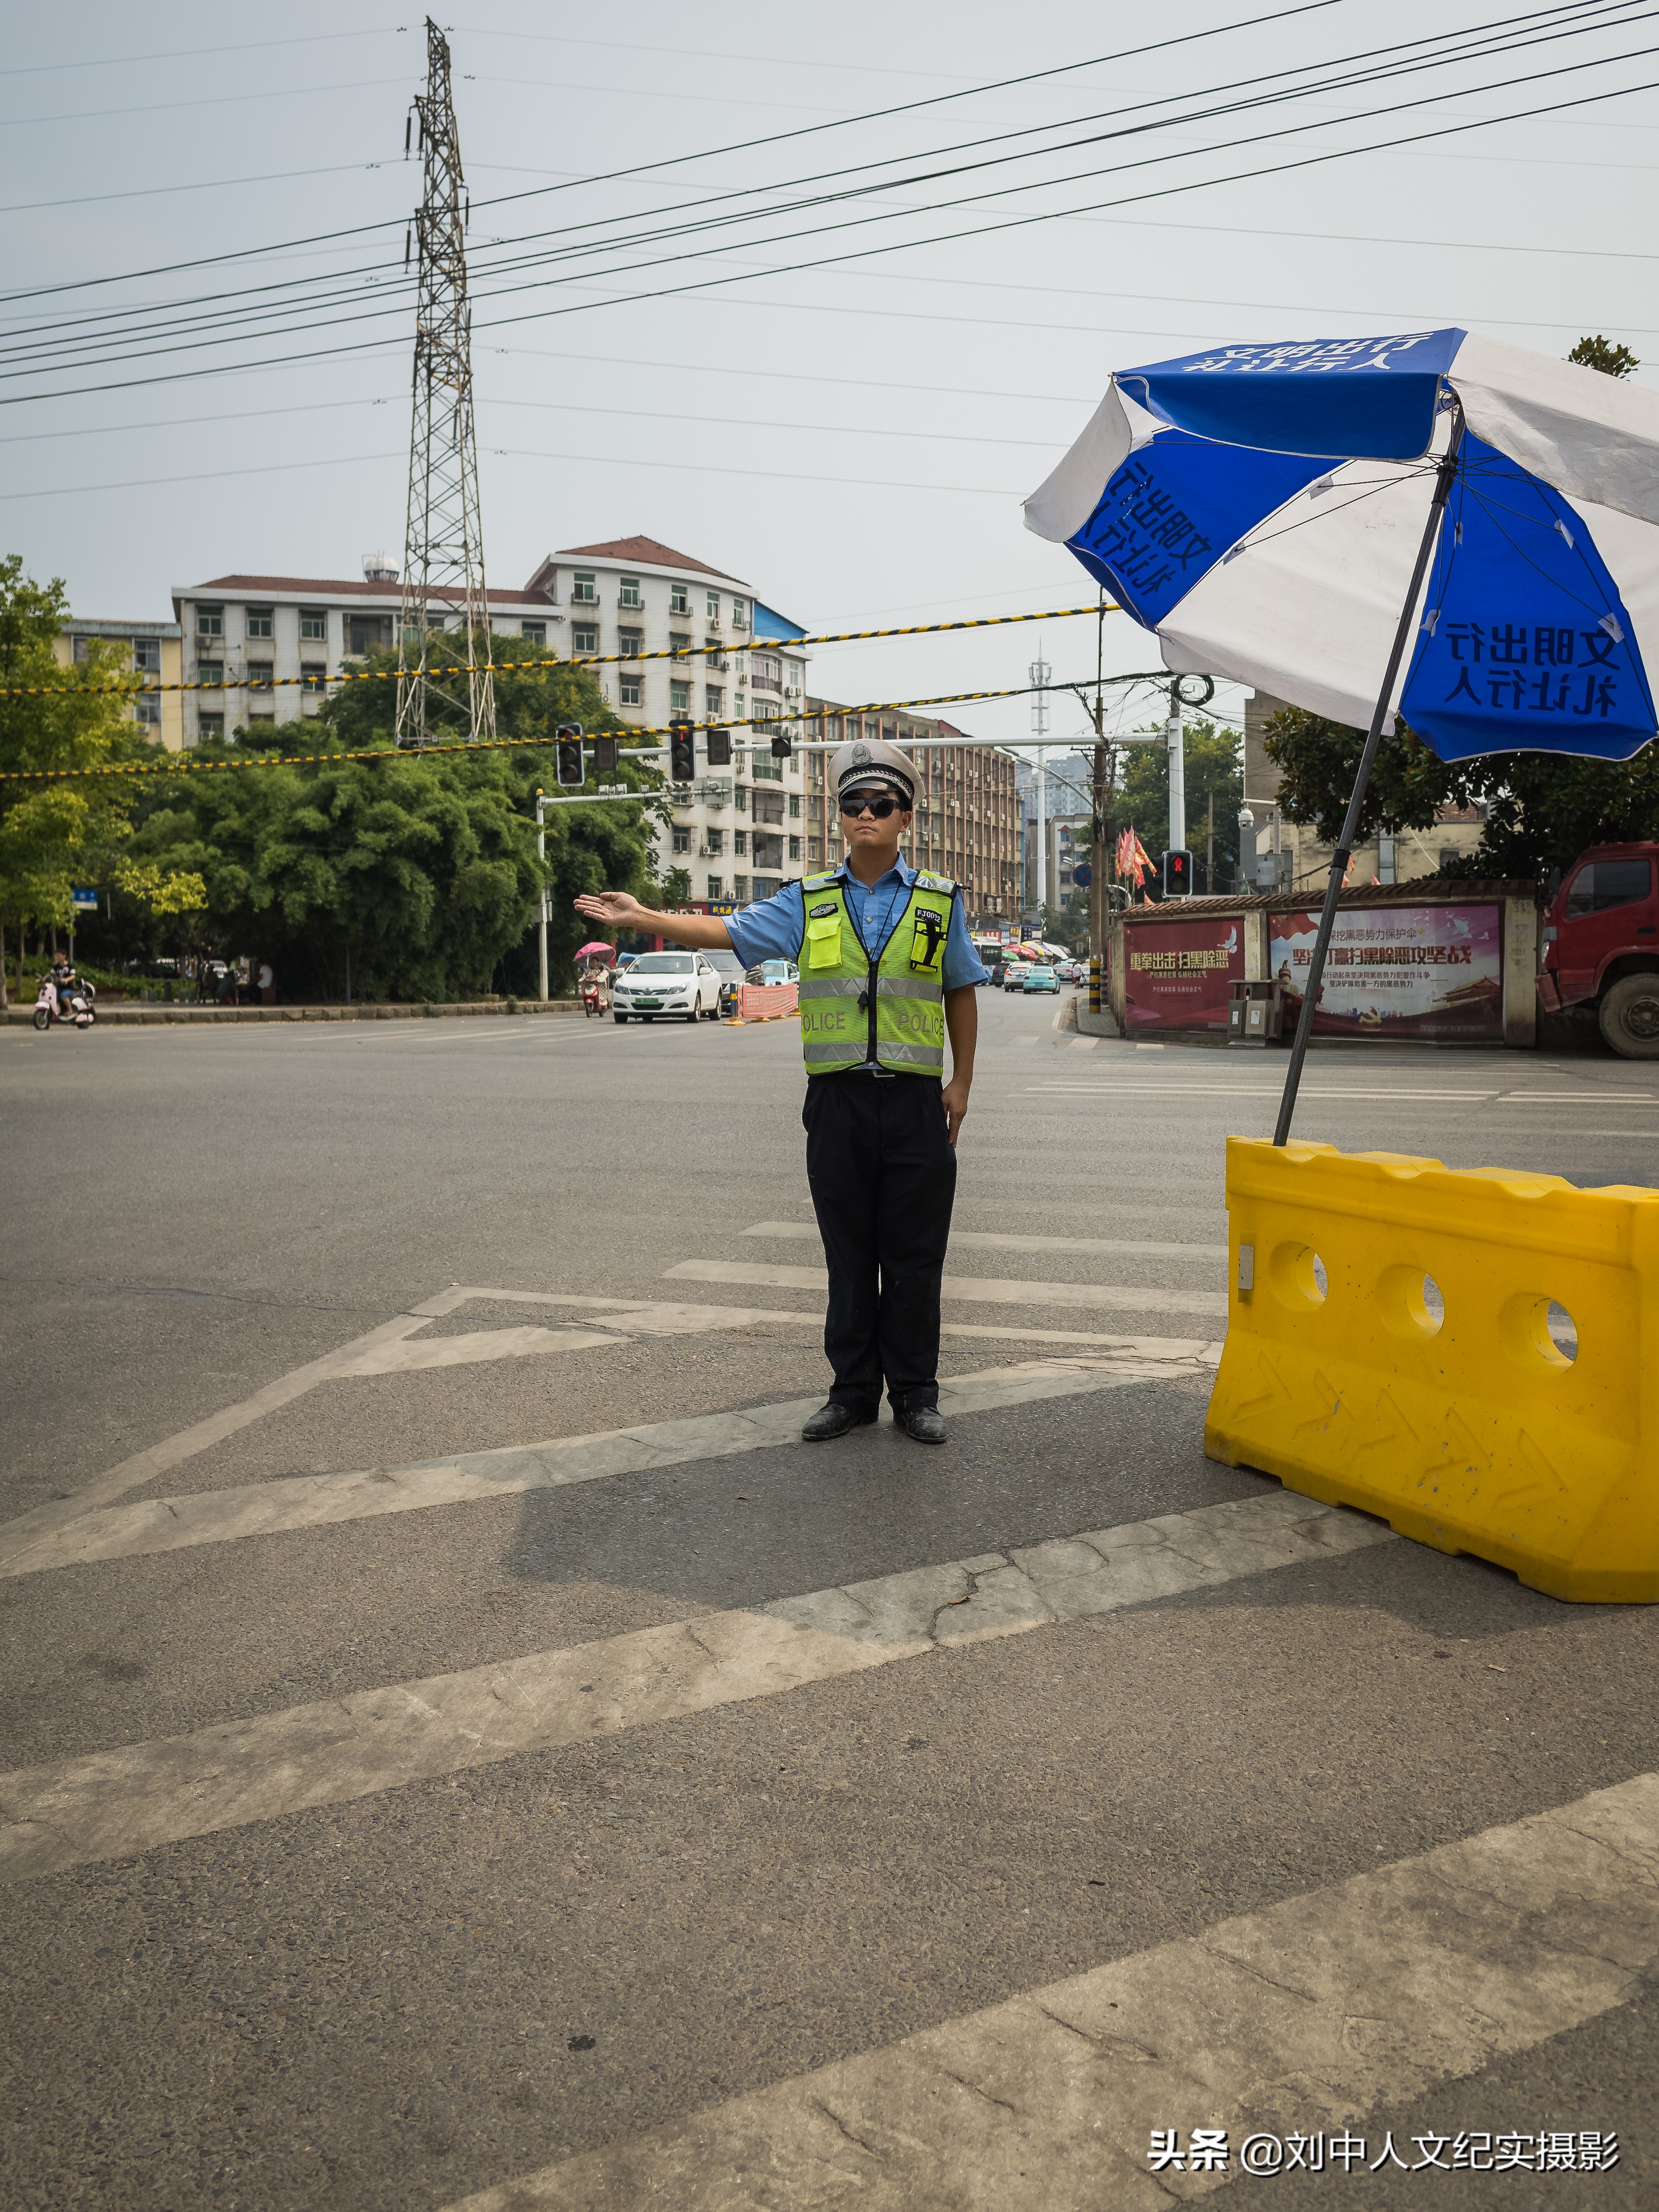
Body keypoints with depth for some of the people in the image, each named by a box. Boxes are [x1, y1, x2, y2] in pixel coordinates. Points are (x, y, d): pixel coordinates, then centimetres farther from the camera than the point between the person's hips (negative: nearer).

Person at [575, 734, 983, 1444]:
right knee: (849, 1256, 7)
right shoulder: (809, 903, 8)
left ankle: (915, 1393, 15)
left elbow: (961, 994, 12)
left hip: (915, 1099, -1)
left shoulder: (939, 901, 7)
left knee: (914, 1258, 3)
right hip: (837, 1099, 1)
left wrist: (962, 1081, 7)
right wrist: (641, 917, -5)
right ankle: (852, 1392, 18)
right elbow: (728, 931, 4)